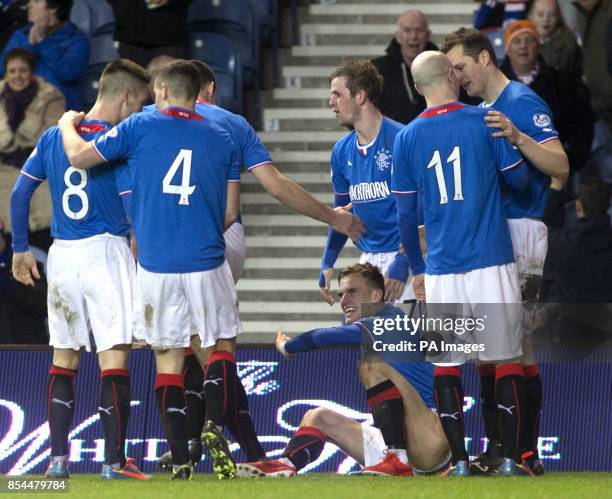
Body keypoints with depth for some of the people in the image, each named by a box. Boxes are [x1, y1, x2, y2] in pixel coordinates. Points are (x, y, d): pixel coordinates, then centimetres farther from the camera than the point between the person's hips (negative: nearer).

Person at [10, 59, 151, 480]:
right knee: (114, 356, -4)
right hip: (106, 252, -5)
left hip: (62, 255, 5)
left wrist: (20, 249, 15)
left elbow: (20, 193, 9)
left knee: (64, 357, 12)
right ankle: (115, 460, -8)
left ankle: (58, 458, 10)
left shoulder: (53, 136, 9)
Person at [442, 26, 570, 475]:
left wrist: (518, 137, -32)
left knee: (516, 344, -11)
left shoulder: (522, 102, -8)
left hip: (519, 232, -9)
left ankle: (528, 453, -9)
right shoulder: (480, 112, 20)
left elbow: (560, 167, -18)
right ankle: (496, 451, 12)